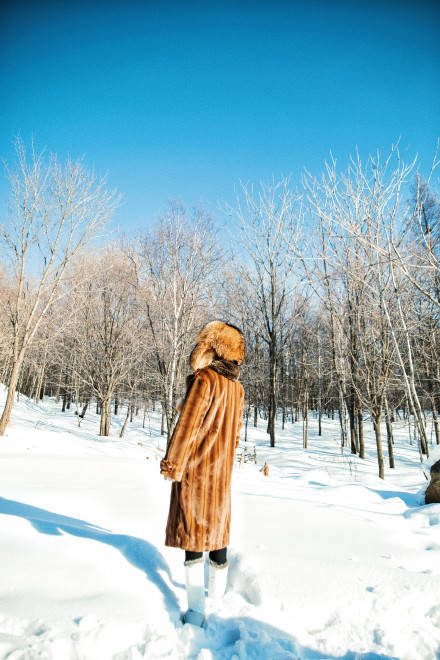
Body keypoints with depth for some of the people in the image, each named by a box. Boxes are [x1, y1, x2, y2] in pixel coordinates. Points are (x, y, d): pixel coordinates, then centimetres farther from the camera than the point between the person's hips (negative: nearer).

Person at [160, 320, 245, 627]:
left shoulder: (205, 379, -17)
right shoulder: (237, 387, 6)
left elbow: (188, 424, -20)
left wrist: (172, 463, -14)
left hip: (194, 469, -7)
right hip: (222, 473, 7)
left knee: (193, 534, 2)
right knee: (217, 532, 19)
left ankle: (196, 611, 9)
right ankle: (218, 594, 34)